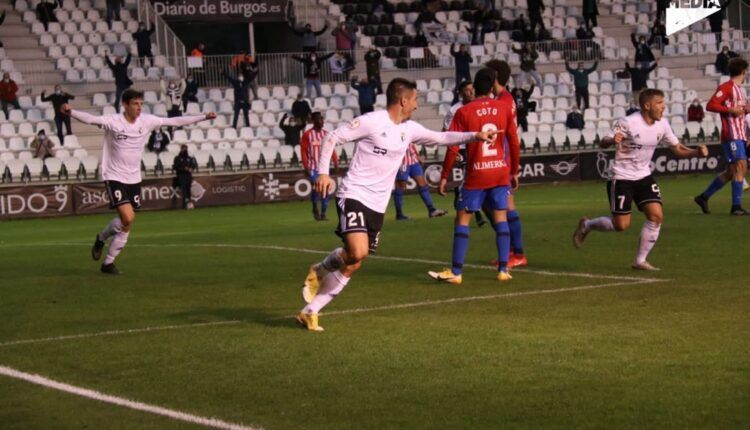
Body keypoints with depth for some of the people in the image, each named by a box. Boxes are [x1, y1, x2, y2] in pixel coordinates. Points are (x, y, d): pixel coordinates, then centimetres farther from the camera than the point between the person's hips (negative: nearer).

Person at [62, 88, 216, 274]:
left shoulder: (146, 121, 0)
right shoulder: (113, 121, -13)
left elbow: (174, 121, 5)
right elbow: (90, 119, -29)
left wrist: (204, 117, 5)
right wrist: (70, 112, -48)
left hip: (134, 179, 5)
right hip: (115, 177, -5)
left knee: (126, 223, 6)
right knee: (128, 218, -20)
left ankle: (108, 263, 21)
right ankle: (101, 238, 10)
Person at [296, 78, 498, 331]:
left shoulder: (409, 129, 11)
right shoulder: (371, 122, -10)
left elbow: (441, 138, 23)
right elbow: (332, 138, -8)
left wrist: (476, 136, 14)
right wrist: (323, 172, -17)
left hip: (377, 206, 7)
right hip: (354, 196, -7)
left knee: (352, 267, 3)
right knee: (358, 252, -27)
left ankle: (310, 312, 10)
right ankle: (320, 270, 3)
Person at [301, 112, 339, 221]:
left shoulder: (326, 134, 8)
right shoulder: (307, 135, -4)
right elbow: (303, 151, -5)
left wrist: (335, 161, -7)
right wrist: (306, 167, -11)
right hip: (313, 168, -4)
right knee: (316, 189, -15)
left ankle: (323, 214, 13)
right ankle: (315, 209, 11)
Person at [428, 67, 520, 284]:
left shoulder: (464, 112, -6)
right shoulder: (504, 109, 0)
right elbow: (514, 143, 1)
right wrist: (514, 172, 13)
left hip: (476, 175, -2)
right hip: (501, 173, 3)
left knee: (462, 219, 3)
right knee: (501, 218, 10)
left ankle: (456, 272, 1)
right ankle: (503, 269, 7)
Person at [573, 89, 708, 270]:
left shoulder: (662, 124, -2)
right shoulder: (628, 123, -18)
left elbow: (678, 149, 6)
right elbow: (603, 143, -13)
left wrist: (696, 152, -13)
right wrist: (612, 140, -37)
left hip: (644, 177, 5)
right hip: (622, 178, -5)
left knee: (656, 216, -11)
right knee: (621, 225, -5)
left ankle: (640, 260, 3)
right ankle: (586, 225, 24)